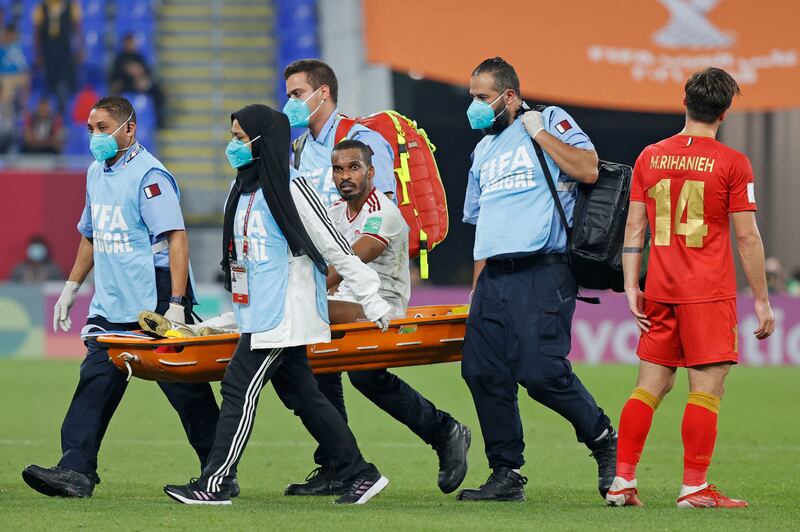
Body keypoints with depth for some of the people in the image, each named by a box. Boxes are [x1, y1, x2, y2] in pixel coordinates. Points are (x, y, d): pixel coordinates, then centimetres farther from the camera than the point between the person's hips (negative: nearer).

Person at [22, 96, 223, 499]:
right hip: (110, 306, 8)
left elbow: (176, 238, -19)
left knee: (184, 388, 0)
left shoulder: (148, 175, -13)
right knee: (96, 382, -2)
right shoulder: (97, 173, 14)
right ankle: (76, 471, -7)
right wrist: (71, 288, 23)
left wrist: (176, 303, -25)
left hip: (154, 302, -8)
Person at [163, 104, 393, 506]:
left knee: (240, 388, -11)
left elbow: (336, 248, -11)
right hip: (259, 314, 9)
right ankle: (360, 475, 14)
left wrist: (373, 302, -11)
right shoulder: (243, 190, 15)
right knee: (302, 396, 10)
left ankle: (214, 484, -9)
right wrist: (235, 316, 23)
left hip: (283, 314, -9)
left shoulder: (291, 187, -12)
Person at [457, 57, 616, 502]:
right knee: (482, 370, -2)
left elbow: (588, 169, -12)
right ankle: (506, 474, 5)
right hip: (495, 275, 7)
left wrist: (539, 133, -10)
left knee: (541, 371, -16)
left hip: (543, 270, -7)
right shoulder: (484, 151, 24)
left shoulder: (551, 122, 4)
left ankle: (605, 441, 6)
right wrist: (477, 291, 22)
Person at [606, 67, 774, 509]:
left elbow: (634, 228, 7)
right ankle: (694, 488, -5)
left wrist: (631, 286, 10)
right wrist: (762, 301, -1)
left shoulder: (650, 157, 7)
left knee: (650, 385, 10)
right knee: (707, 388, -2)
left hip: (660, 291, 5)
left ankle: (622, 481, 7)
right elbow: (747, 237, -6)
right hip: (709, 294, -5)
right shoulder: (732, 163, -6)